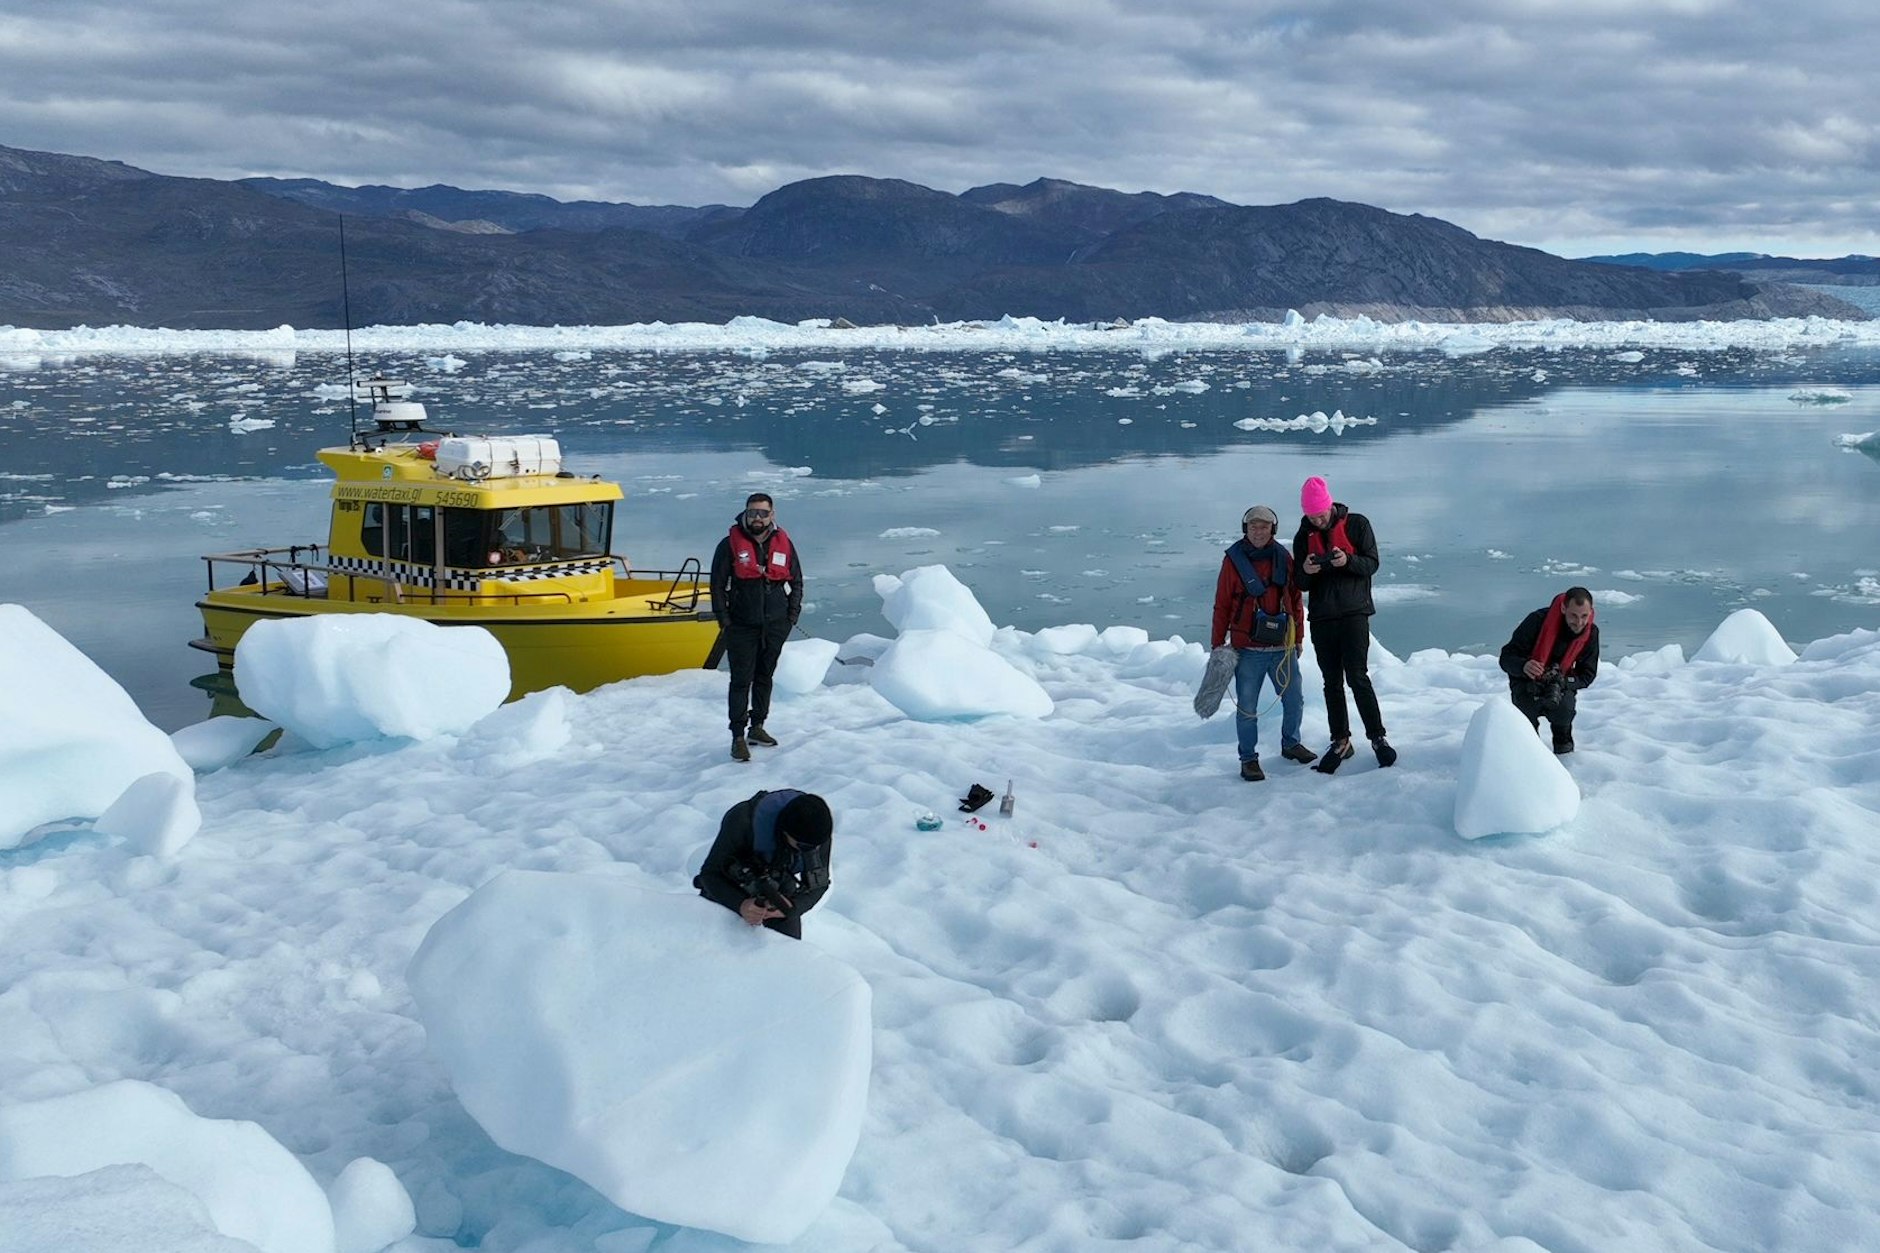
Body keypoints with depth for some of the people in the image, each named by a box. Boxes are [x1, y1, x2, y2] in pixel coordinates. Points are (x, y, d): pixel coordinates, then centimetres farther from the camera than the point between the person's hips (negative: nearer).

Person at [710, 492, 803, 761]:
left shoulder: (784, 544, 5)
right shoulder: (731, 544, -5)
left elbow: (796, 581, 14)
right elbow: (718, 584, -2)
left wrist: (792, 615, 5)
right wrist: (723, 618, -8)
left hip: (776, 625, 4)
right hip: (742, 626, -4)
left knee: (765, 677, 14)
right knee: (741, 680, -6)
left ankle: (757, 727, 27)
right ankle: (738, 737, -4)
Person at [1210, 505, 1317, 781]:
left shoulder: (1283, 557, 4)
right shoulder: (1234, 559, -5)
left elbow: (1296, 600, 11)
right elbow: (1222, 606, -3)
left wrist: (1297, 639, 14)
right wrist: (1217, 645, -3)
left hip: (1283, 647, 3)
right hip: (1247, 649, -3)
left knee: (1294, 701, 15)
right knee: (1247, 707, 2)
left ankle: (1290, 744, 36)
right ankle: (1249, 759, 15)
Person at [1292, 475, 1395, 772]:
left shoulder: (1356, 524, -1)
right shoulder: (1304, 537, 9)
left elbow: (1372, 563, -4)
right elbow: (1300, 584, 9)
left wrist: (1348, 560, -23)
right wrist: (1306, 571, -15)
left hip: (1353, 613, -4)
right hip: (1321, 618, 4)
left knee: (1357, 677, -10)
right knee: (1332, 683, 8)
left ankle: (1377, 737, -1)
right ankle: (1340, 741, 15)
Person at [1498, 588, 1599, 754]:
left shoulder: (1591, 633, -13)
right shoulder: (1538, 620, -26)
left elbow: (1587, 675, -5)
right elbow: (1506, 658, -24)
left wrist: (1562, 682, -26)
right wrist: (1524, 666, -48)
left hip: (1561, 684, 2)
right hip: (1527, 681, -2)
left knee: (1564, 711, -30)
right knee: (1527, 716, -29)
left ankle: (1563, 742, 7)